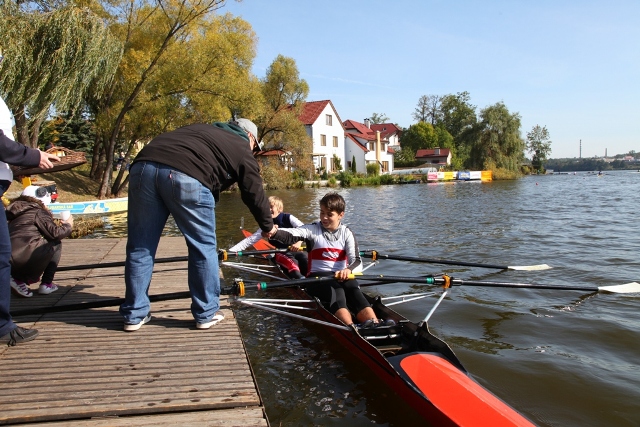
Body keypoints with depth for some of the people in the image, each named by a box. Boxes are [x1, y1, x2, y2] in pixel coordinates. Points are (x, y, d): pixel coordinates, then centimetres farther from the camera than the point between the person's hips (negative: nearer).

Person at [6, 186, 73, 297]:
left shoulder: (15, 214, 25)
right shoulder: (37, 211, 2)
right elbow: (55, 233, -6)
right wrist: (68, 225, 14)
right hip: (25, 258, -8)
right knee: (55, 244, 12)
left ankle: (19, 279, 10)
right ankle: (46, 284, 6)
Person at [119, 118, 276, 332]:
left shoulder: (202, 130, 37)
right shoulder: (242, 149, 22)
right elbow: (255, 193, 21)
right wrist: (267, 226, 34)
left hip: (143, 165, 6)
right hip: (186, 176, -5)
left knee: (139, 247, 14)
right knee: (204, 247, 11)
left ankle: (134, 314, 24)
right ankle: (206, 314, 20)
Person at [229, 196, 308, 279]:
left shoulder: (288, 218, -1)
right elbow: (250, 240, 1)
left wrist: (299, 242, -36)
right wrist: (230, 251, -11)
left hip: (296, 249, 0)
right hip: (280, 254, 0)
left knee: (307, 259, -33)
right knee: (292, 263, -34)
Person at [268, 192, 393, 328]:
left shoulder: (346, 233, 6)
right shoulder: (313, 230, 2)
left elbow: (356, 260, -7)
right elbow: (290, 235, -18)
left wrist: (348, 270, -33)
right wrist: (274, 233, -42)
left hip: (341, 276, 3)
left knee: (354, 290, -29)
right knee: (336, 290, -33)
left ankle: (373, 323, -52)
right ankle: (351, 329, -57)